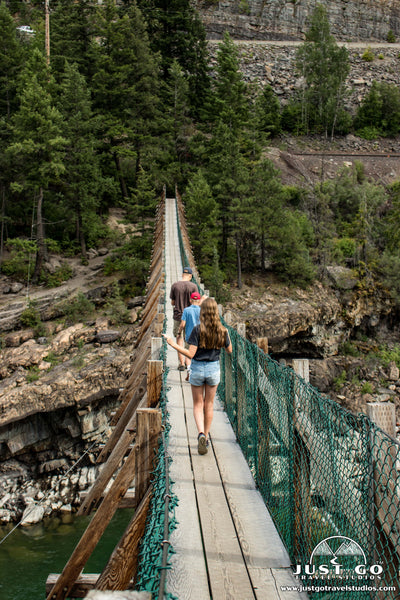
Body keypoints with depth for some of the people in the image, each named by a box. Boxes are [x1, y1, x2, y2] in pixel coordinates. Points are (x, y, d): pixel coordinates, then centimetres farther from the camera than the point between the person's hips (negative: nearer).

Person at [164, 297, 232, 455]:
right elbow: (229, 350, 6)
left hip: (197, 368, -2)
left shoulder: (198, 329, -16)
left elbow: (190, 354, -19)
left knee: (198, 404, 10)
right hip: (214, 368, 3)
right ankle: (205, 437, 23)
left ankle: (201, 433, -11)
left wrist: (173, 344, -13)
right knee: (209, 405, 16)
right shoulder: (222, 330, -6)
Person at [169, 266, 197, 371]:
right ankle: (187, 362, 22)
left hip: (178, 316, 0)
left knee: (179, 339, 6)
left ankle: (181, 363, 5)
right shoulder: (193, 286, -7)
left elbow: (172, 303, 1)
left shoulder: (174, 285, -5)